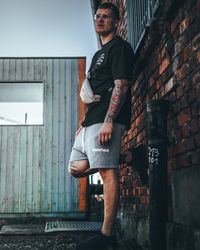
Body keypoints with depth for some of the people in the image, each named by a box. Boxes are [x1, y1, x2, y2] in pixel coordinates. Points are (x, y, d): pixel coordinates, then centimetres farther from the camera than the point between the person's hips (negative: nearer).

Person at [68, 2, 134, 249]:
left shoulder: (119, 47, 1)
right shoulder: (99, 54, 28)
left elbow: (121, 85, -13)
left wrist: (108, 120, -22)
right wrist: (83, 124, 22)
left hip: (106, 121, -10)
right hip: (90, 122, 10)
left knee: (107, 172, -14)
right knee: (77, 169, 8)